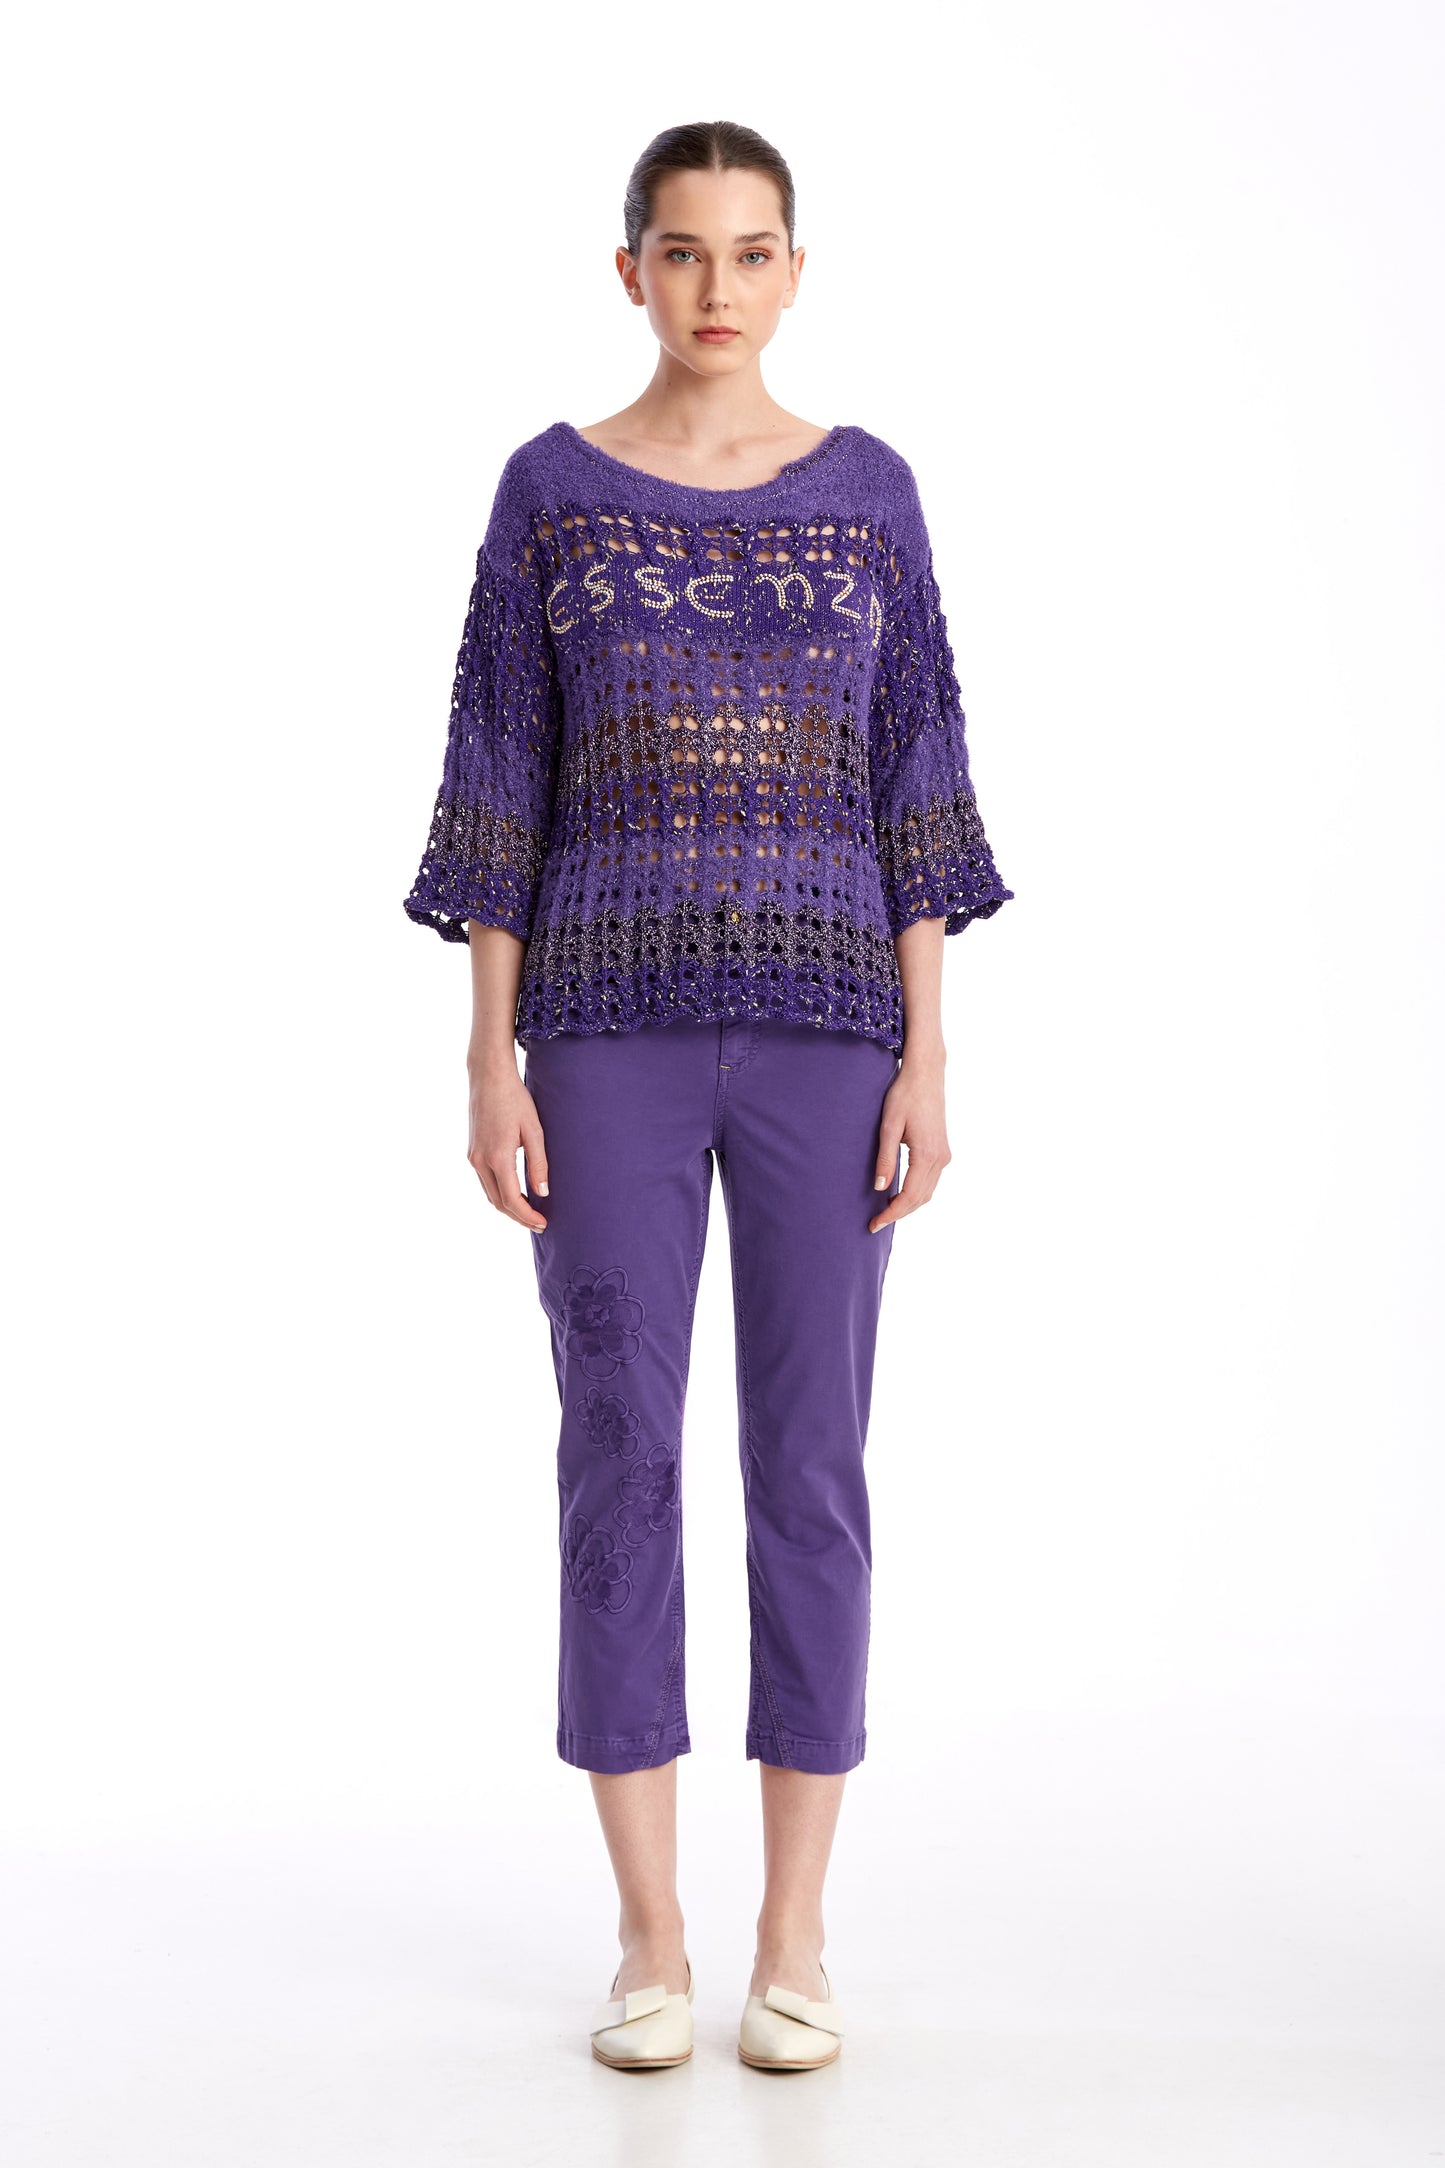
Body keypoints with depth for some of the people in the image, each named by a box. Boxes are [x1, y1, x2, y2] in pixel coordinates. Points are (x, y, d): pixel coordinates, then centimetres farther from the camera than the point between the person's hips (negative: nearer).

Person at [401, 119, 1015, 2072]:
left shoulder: (868, 489, 8)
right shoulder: (550, 489, 5)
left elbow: (916, 781, 5)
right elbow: (496, 787, 3)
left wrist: (927, 1055, -3)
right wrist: (492, 1062, -5)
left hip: (825, 1024, 1)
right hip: (614, 1030, 0)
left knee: (810, 1455, 3)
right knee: (621, 1452, 1)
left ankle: (794, 1937, 15)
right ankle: (650, 1940, 14)